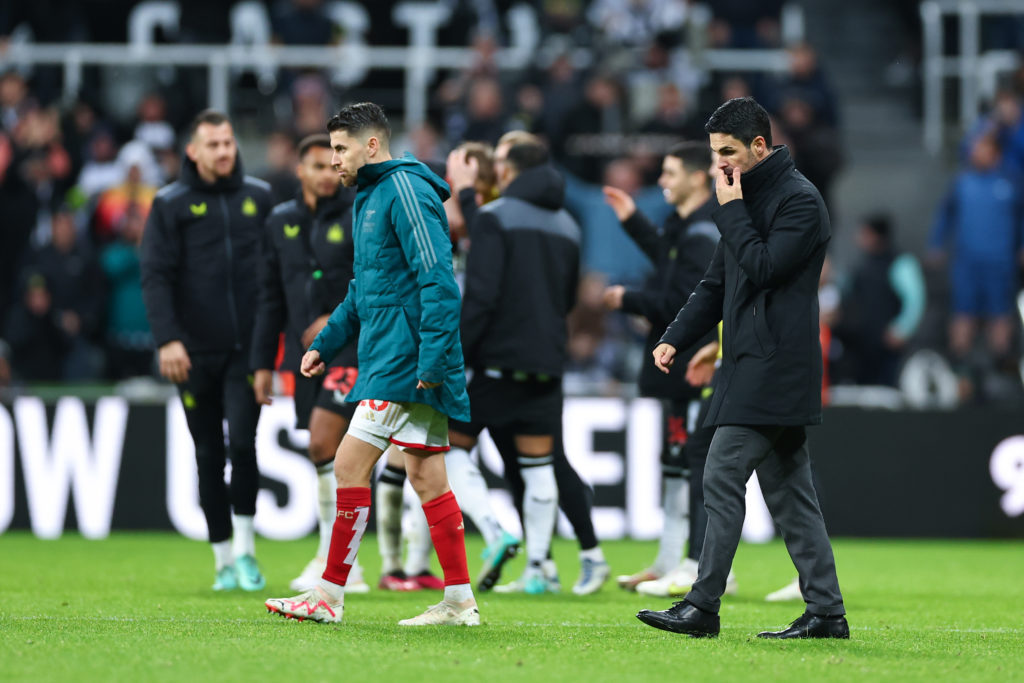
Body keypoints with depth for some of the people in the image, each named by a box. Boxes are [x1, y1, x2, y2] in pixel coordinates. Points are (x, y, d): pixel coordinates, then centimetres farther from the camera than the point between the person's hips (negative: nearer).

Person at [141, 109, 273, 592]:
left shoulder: (259, 198, 8)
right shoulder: (171, 205, 1)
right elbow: (156, 276, -5)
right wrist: (167, 338, -16)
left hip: (246, 348, 0)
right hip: (195, 352, 0)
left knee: (242, 441, -15)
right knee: (208, 455, 5)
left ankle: (245, 547, -1)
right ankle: (224, 559, 15)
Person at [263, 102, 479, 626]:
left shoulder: (405, 190, -11)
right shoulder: (370, 197, 21)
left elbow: (437, 278, -19)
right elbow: (362, 290, 30)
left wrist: (431, 357, -24)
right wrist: (325, 345, 23)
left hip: (404, 361, -10)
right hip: (396, 362, 10)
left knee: (350, 465, -10)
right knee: (426, 477, 8)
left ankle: (329, 596, -7)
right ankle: (459, 602, 8)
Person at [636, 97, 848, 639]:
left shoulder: (799, 200, -10)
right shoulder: (750, 197, 19)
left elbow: (763, 268, -21)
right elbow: (717, 283, 22)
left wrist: (731, 211, -12)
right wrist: (676, 337, 11)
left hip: (774, 366, -10)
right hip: (751, 366, 10)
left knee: (723, 477, -10)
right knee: (787, 490, 7)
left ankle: (703, 606, -8)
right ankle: (826, 612, 8)